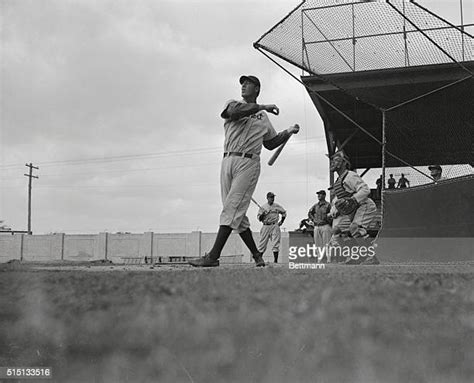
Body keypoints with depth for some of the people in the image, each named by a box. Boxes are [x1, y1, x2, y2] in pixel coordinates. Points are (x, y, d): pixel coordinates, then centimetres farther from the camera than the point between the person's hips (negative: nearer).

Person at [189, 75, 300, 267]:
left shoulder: (263, 118, 20)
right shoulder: (233, 104, 17)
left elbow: (271, 143, 28)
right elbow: (234, 111, -10)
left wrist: (289, 132, 19)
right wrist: (262, 106, -10)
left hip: (248, 163, -2)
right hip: (228, 161, 3)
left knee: (232, 208, -15)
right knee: (237, 213, 1)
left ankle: (213, 256, -22)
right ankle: (256, 254, 12)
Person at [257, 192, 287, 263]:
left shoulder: (277, 206, 9)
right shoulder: (263, 207, 5)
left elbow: (284, 212, 21)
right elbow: (259, 218, 2)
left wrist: (281, 221, 10)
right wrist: (263, 213, -17)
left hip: (275, 225, 1)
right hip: (265, 226, -1)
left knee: (276, 242, -5)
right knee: (262, 243, -1)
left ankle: (275, 260, -3)